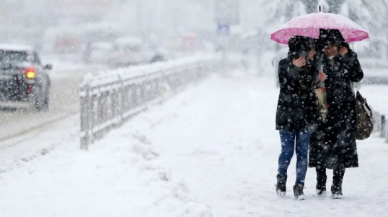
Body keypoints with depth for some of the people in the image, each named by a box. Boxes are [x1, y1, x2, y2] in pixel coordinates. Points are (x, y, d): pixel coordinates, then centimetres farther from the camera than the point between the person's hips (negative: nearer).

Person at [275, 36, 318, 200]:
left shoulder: (311, 65, 3)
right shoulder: (285, 64, -4)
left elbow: (315, 87, 9)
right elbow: (284, 84, -17)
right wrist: (294, 68, -23)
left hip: (305, 116, 3)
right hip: (287, 115, -3)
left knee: (302, 152, 2)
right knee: (287, 151, 1)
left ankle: (299, 186, 9)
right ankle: (281, 177, 28)